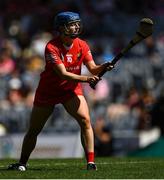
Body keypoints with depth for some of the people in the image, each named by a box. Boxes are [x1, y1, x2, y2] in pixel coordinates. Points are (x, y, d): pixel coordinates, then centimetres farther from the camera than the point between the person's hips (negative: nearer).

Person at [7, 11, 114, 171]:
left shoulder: (82, 45, -8)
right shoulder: (52, 47, -23)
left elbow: (93, 68, -12)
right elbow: (63, 74, -31)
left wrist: (104, 67, -35)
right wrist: (85, 79, -43)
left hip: (71, 90, 3)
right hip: (48, 91, -2)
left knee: (85, 120, -21)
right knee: (33, 130, 7)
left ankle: (90, 162, -18)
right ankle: (22, 163, 26)